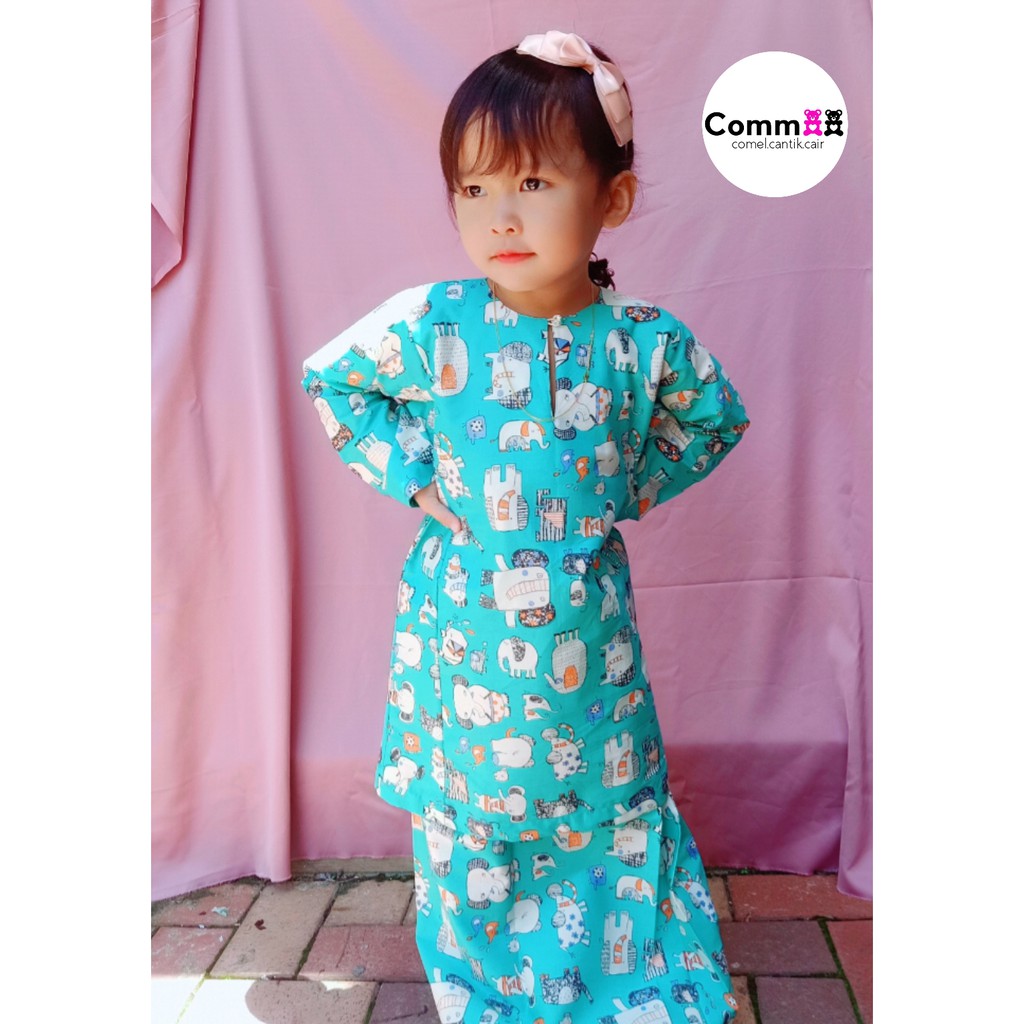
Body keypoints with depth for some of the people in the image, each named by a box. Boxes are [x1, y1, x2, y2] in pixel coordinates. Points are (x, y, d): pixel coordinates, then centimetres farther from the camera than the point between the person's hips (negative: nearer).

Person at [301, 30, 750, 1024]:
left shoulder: (646, 340, -9)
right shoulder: (430, 325, -11)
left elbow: (713, 417, 10)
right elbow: (328, 376, 5)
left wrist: (632, 486, -2)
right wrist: (408, 471, -5)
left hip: (588, 628, 1)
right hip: (459, 628, 0)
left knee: (613, 799, 16)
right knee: (463, 803, 17)